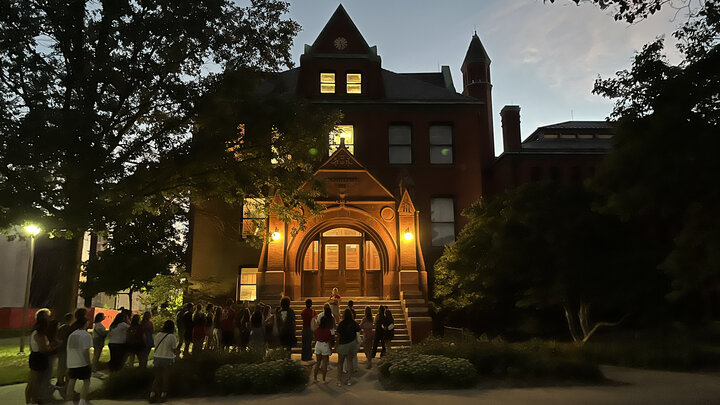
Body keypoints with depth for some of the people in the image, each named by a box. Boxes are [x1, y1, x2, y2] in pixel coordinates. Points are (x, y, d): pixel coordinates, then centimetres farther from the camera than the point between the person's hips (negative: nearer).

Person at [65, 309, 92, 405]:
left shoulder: (71, 334, 7)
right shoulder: (86, 335, -13)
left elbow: (67, 349, 11)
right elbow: (86, 351, -18)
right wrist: (89, 363, -8)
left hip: (71, 363, 6)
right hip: (82, 363, -6)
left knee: (71, 381, 15)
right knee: (86, 382, 4)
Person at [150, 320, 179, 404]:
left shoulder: (158, 335, 3)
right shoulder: (172, 337, -12)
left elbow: (156, 348, 11)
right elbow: (175, 351, -6)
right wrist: (178, 350, 16)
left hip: (157, 358, 4)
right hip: (167, 360, -4)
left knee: (157, 378, 16)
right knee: (166, 378, 11)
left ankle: (152, 395, 12)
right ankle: (163, 395, 17)